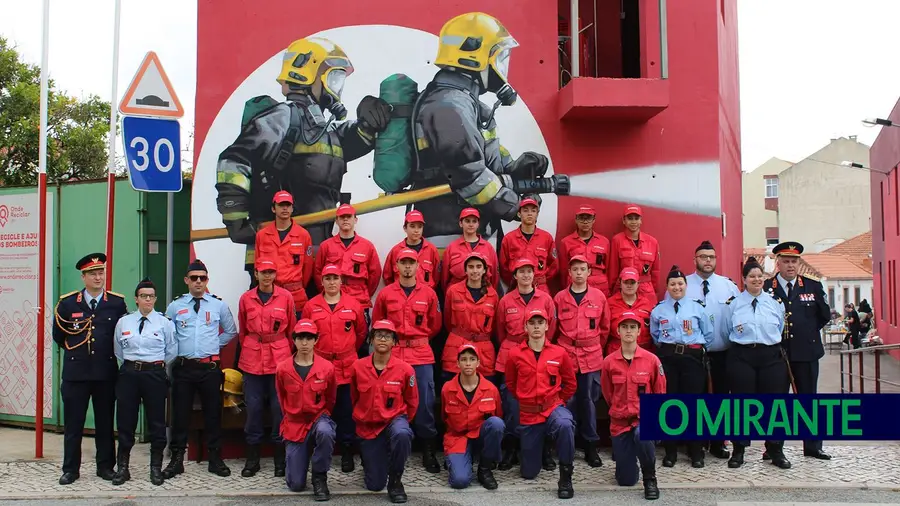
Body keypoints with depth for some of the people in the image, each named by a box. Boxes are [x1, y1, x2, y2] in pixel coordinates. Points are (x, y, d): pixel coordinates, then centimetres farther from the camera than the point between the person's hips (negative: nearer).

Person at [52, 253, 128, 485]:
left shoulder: (117, 303, 1)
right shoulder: (67, 303, 1)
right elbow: (58, 336, 12)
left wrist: (108, 353, 8)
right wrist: (76, 351, 14)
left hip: (106, 372, 0)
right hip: (75, 371, 0)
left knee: (105, 422, 9)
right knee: (73, 423, 5)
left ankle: (105, 466, 19)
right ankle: (70, 469, 15)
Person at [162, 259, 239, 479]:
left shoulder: (219, 305, 4)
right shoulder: (175, 306, 4)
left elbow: (231, 332, 15)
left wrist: (214, 344, 7)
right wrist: (177, 349, 3)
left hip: (210, 367, 0)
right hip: (183, 367, 0)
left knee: (213, 413, 6)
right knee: (180, 413, 5)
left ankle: (215, 459, 17)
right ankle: (177, 459, 16)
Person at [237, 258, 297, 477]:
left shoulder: (286, 297, 0)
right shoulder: (246, 298, 4)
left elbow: (291, 329, 7)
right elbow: (242, 330, 14)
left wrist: (288, 355, 8)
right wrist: (249, 350, 13)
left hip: (279, 358, -1)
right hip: (252, 359, 1)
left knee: (279, 407, 1)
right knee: (253, 407, 3)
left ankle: (280, 459, 12)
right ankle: (252, 459, 14)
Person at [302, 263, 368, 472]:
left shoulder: (353, 305, 1)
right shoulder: (311, 306, 1)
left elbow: (362, 332, 13)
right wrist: (316, 353, 11)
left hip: (347, 366, 0)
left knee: (346, 410, 4)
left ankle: (347, 452, 15)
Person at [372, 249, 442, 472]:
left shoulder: (428, 293, 6)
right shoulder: (385, 294, 5)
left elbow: (435, 325, 14)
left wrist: (419, 339, 10)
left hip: (421, 355, 0)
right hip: (393, 355, 0)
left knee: (425, 403, 0)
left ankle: (429, 450, 10)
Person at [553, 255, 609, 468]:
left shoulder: (599, 297, 3)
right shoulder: (560, 298, 2)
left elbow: (605, 327, 12)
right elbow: (554, 327, 9)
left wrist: (596, 346, 13)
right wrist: (563, 347, 8)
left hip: (592, 357, 0)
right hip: (566, 356, 0)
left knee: (589, 400, 5)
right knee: (568, 401, 2)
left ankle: (591, 446, 13)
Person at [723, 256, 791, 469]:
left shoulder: (775, 302, 7)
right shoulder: (734, 304, 3)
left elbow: (781, 330, 15)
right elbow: (727, 331, 12)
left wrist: (774, 345, 12)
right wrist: (740, 342, 6)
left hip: (771, 356, 1)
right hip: (742, 357, -1)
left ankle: (775, 450, 16)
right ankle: (738, 451, 12)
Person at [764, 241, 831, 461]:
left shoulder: (813, 286, 6)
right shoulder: (765, 288, -3)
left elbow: (825, 315, 11)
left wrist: (807, 331, 9)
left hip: (806, 352, 2)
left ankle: (812, 447, 19)